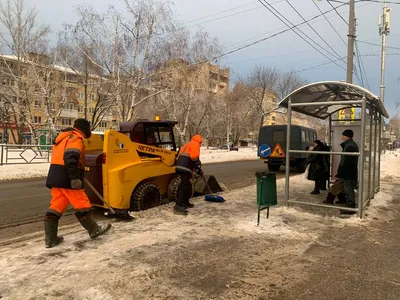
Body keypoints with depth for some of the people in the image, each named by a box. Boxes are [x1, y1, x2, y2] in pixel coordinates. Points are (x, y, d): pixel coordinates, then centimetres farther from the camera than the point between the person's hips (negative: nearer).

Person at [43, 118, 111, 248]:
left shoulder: (64, 137, 23)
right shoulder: (76, 138, -9)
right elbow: (70, 158, -23)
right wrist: (75, 178, -28)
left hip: (56, 177, 9)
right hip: (67, 178, -9)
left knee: (56, 207, 10)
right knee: (82, 205, 3)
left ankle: (50, 239, 12)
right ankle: (94, 230, 16)